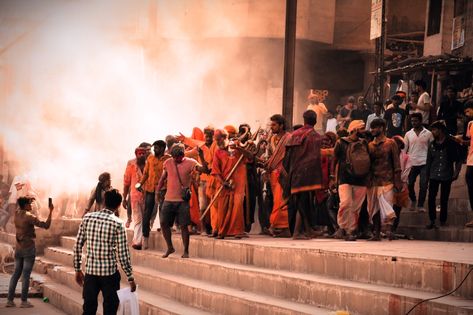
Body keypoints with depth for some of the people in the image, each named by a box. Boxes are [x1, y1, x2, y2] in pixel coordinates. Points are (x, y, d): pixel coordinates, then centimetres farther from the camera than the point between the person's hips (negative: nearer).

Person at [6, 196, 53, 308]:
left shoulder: (16, 214, 3)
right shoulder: (29, 217, -17)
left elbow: (20, 208, 29)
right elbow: (46, 225, -19)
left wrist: (28, 200, 17)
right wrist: (50, 211, -15)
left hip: (18, 248, 7)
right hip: (29, 248, -7)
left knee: (16, 273, 10)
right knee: (26, 275, -3)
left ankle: (9, 300, 8)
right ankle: (24, 301, -1)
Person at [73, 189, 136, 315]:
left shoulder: (87, 217, 0)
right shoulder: (118, 223, -10)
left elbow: (78, 245, 3)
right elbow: (123, 254, -10)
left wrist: (77, 269, 13)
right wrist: (130, 278, -1)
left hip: (90, 272, 3)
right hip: (109, 273, -3)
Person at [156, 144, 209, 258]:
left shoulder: (190, 162, -5)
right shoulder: (167, 163, 4)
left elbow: (205, 170, -18)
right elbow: (162, 178, 15)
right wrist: (157, 191, 8)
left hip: (183, 200, -4)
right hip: (169, 199, 4)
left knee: (184, 225, -4)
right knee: (163, 223, 2)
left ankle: (186, 251, 6)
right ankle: (170, 248, 19)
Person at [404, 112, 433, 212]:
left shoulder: (428, 134, 0)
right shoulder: (408, 134, 6)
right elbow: (404, 149, 8)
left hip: (424, 163, -2)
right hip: (412, 163, 2)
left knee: (423, 185, -6)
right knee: (410, 184, 3)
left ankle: (420, 205, 4)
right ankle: (413, 200, 28)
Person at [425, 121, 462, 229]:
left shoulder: (451, 143, -2)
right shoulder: (432, 145, 8)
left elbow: (458, 160, 1)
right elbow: (429, 161, 12)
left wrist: (456, 173, -7)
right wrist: (427, 175, 7)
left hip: (446, 176, -3)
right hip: (434, 176, 3)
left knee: (444, 200, 4)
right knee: (431, 198, -7)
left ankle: (443, 220, 15)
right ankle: (432, 221, -2)